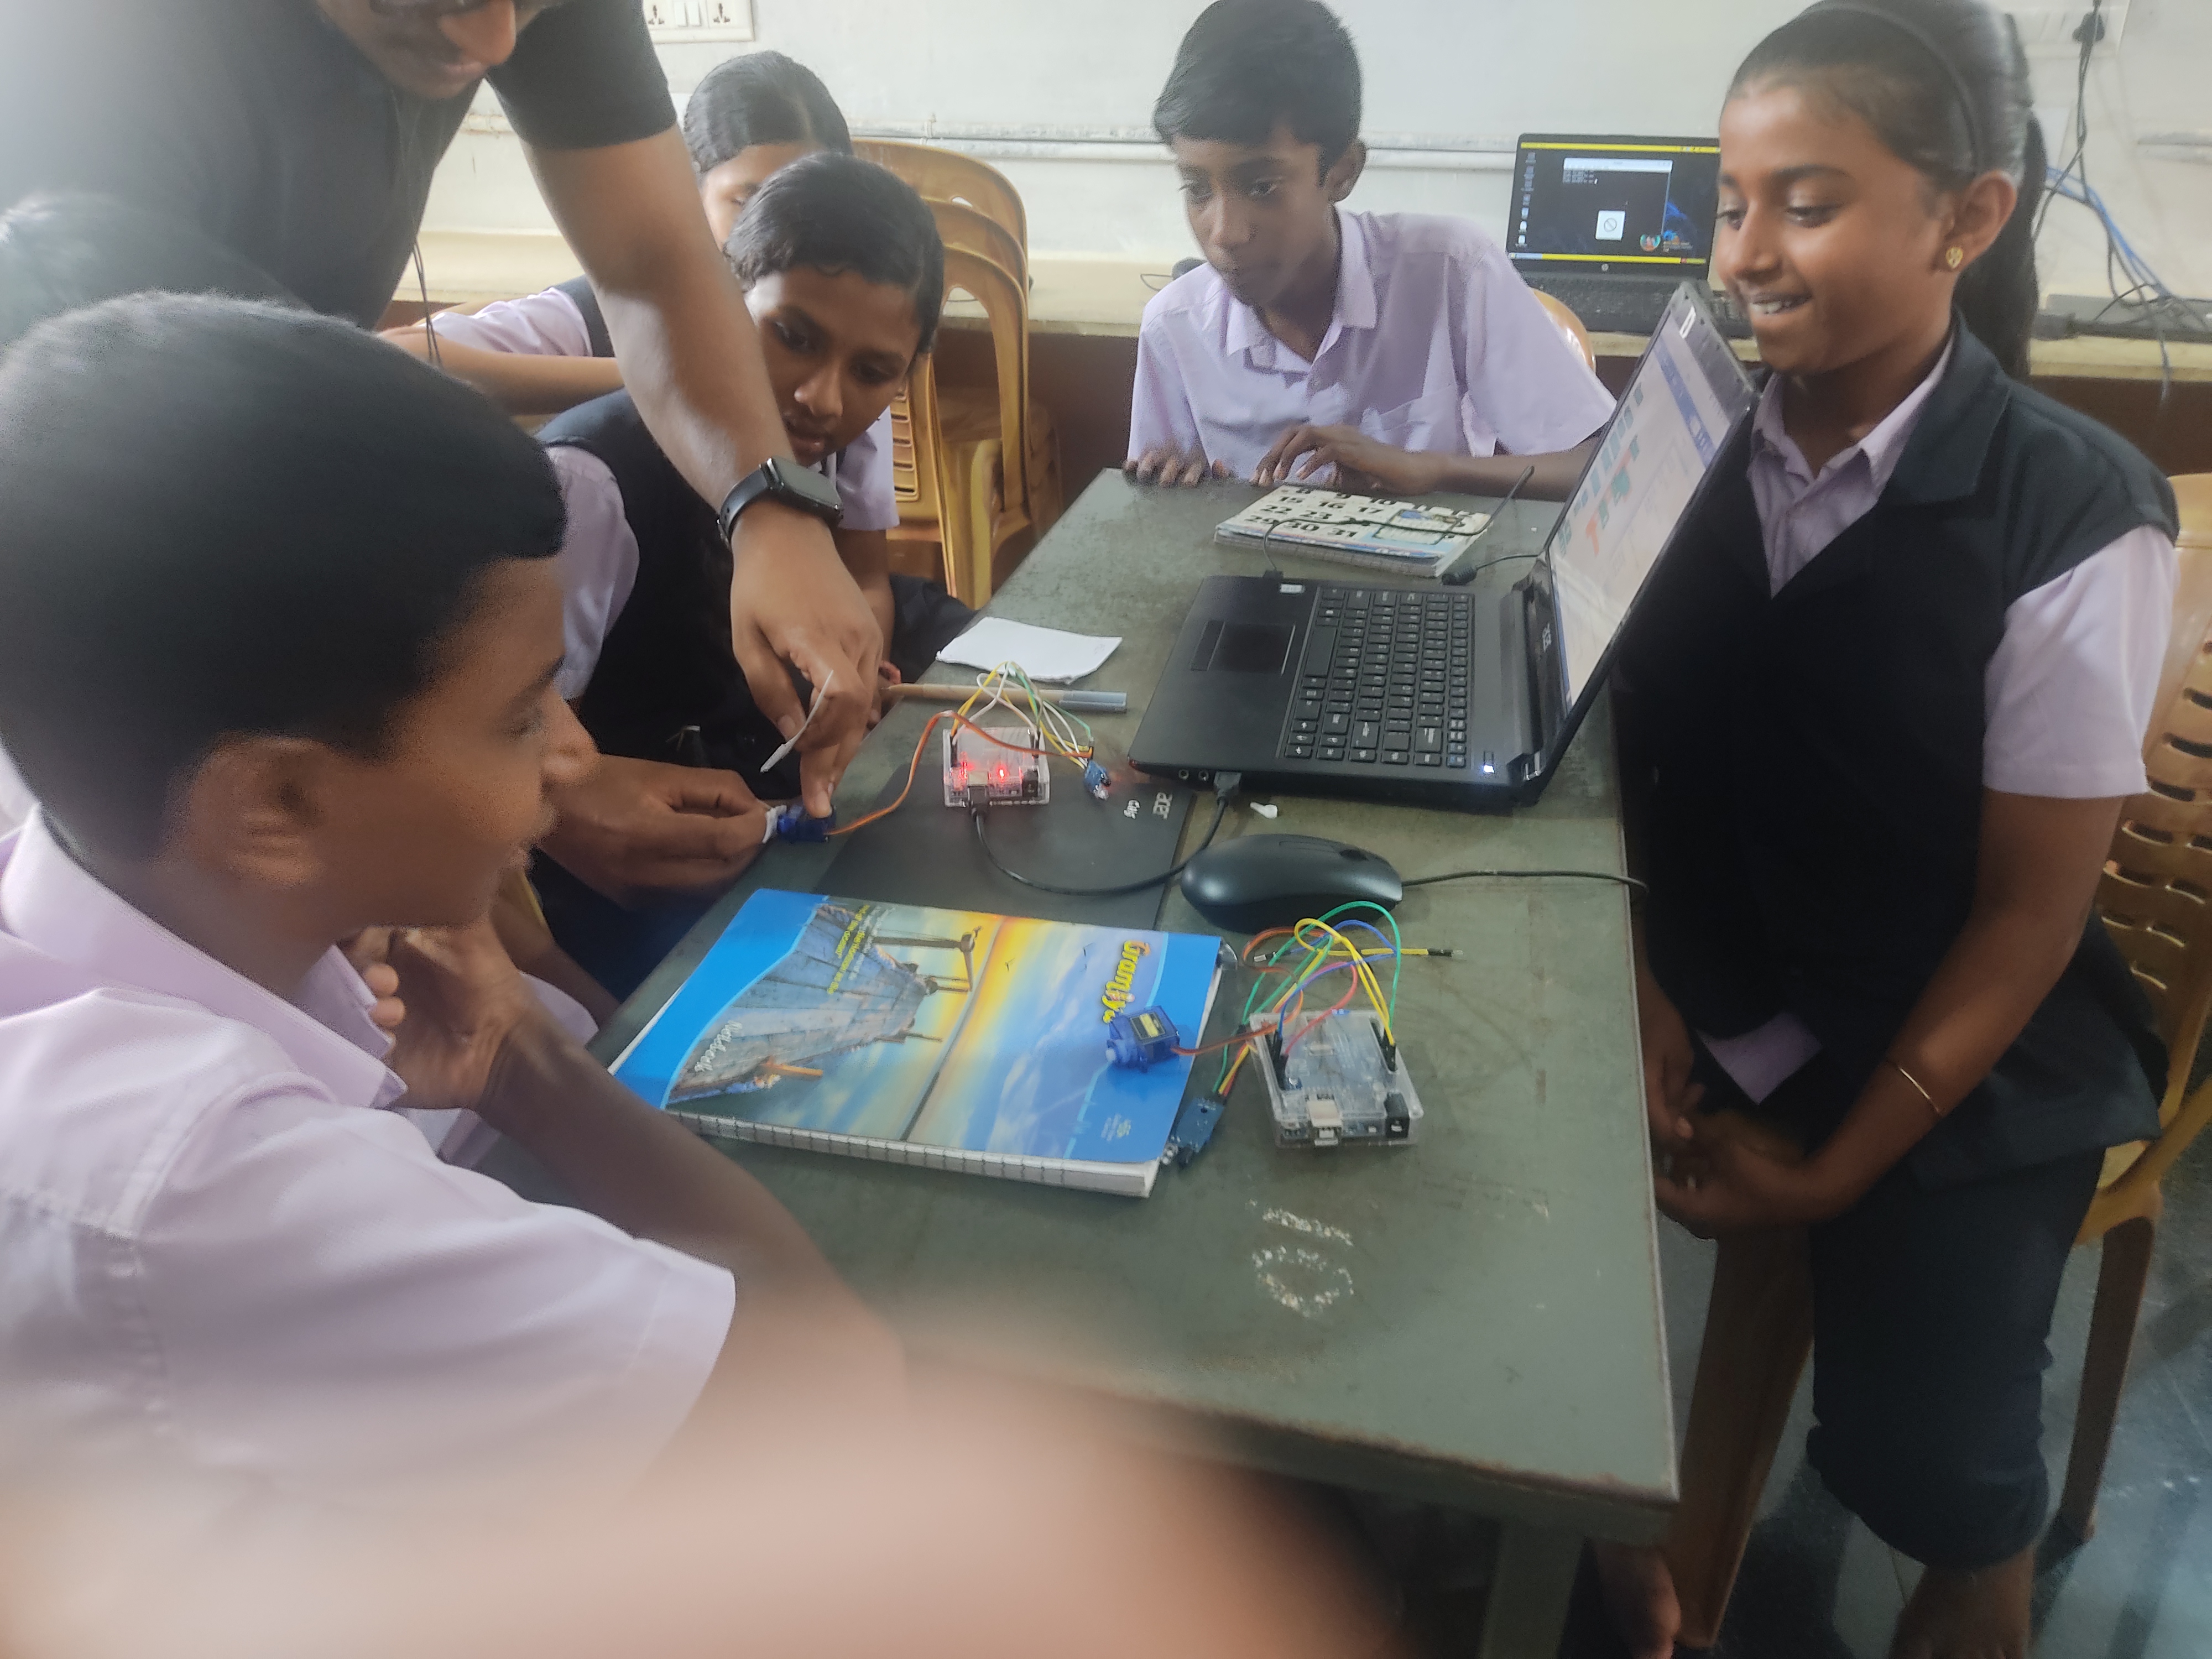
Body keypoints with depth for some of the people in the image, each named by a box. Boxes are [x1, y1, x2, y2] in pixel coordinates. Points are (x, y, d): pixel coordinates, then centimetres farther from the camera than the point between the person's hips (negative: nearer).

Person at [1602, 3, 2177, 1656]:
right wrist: (1638, 995, -12)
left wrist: (1834, 1173, -12)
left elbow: (2031, 910, -12)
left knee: (1916, 1446, -13)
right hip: (1707, 992, 4)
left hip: (1959, 1048, -3)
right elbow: (1627, 751, 0)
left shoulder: (2075, 515, -16)